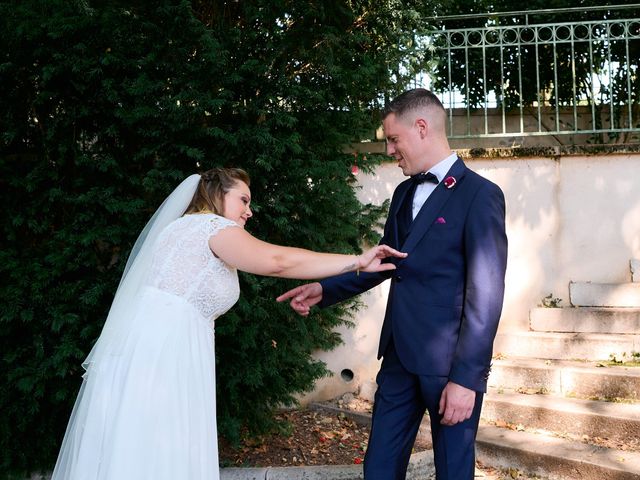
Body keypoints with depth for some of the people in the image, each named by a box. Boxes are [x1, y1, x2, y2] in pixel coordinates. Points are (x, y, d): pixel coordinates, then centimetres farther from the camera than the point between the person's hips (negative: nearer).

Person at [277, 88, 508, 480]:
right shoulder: (405, 193, 12)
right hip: (400, 358, 7)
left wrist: (466, 377, -18)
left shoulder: (480, 194, -12)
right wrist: (325, 290, 12)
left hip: (449, 362, -7)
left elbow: (486, 295, -16)